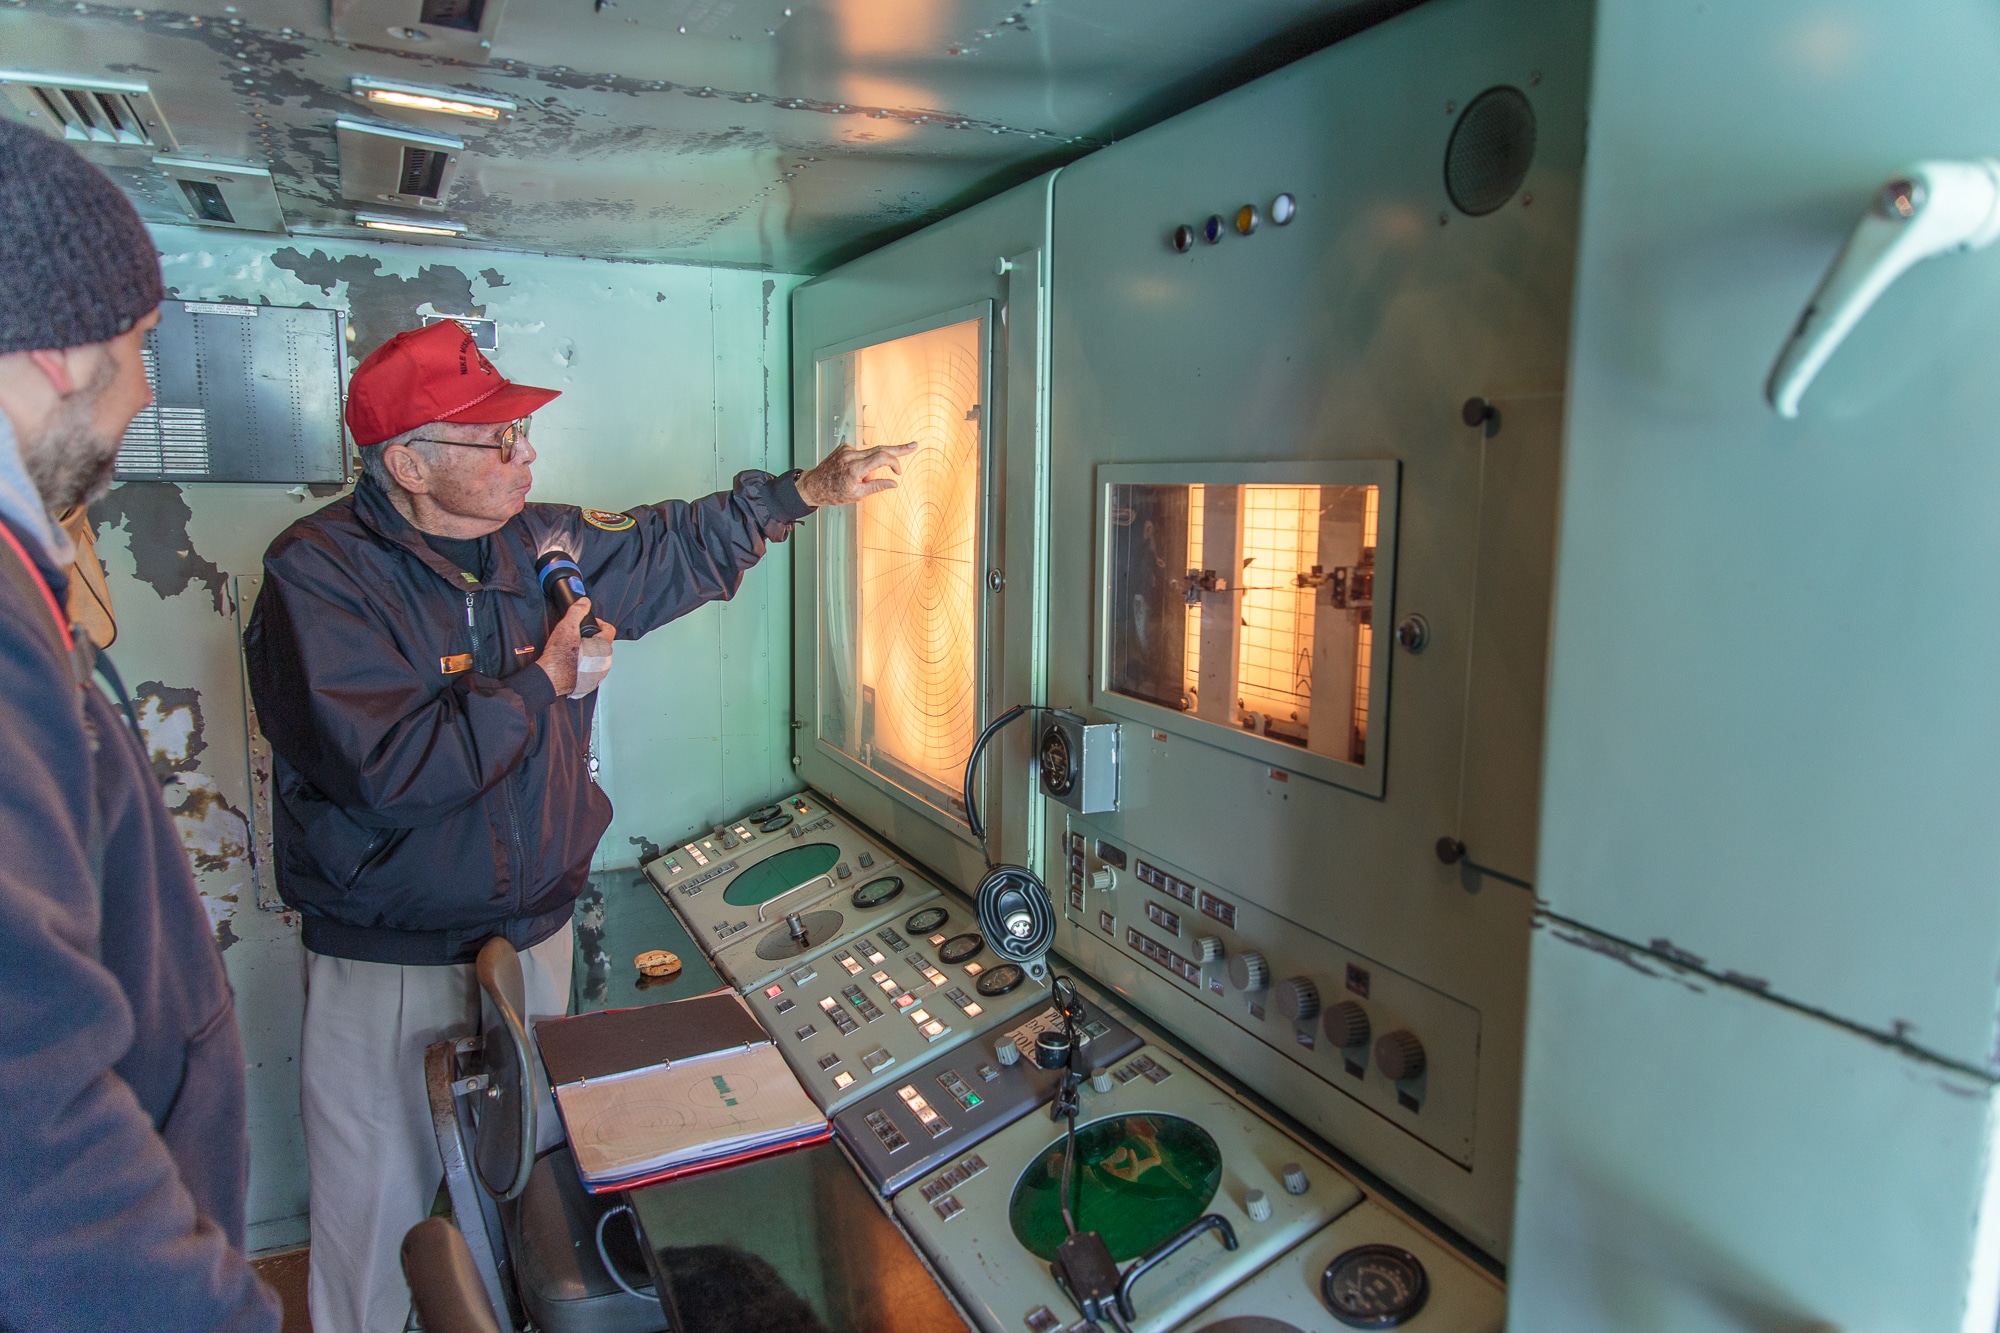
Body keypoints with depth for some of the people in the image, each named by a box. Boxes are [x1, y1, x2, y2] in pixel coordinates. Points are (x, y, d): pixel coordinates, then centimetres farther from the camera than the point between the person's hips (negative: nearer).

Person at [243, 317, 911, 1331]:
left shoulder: (540, 542, 1)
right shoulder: (318, 572, -19)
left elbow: (673, 548, 16)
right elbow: (388, 770, -29)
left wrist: (807, 491, 11)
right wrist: (541, 683, -19)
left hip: (535, 936, 6)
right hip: (390, 970, -5)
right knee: (383, 1219, 11)